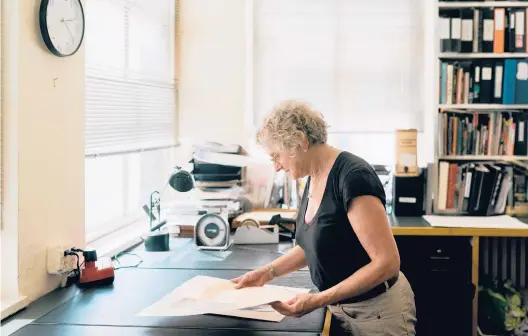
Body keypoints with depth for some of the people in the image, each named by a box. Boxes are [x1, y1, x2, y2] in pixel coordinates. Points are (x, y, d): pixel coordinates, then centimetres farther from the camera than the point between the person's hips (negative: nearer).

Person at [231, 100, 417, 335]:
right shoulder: (314, 179, 2)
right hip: (340, 306, 8)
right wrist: (267, 272, 4)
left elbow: (387, 262, -26)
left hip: (376, 310, -8)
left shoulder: (353, 176, -24)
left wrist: (318, 300, -29)